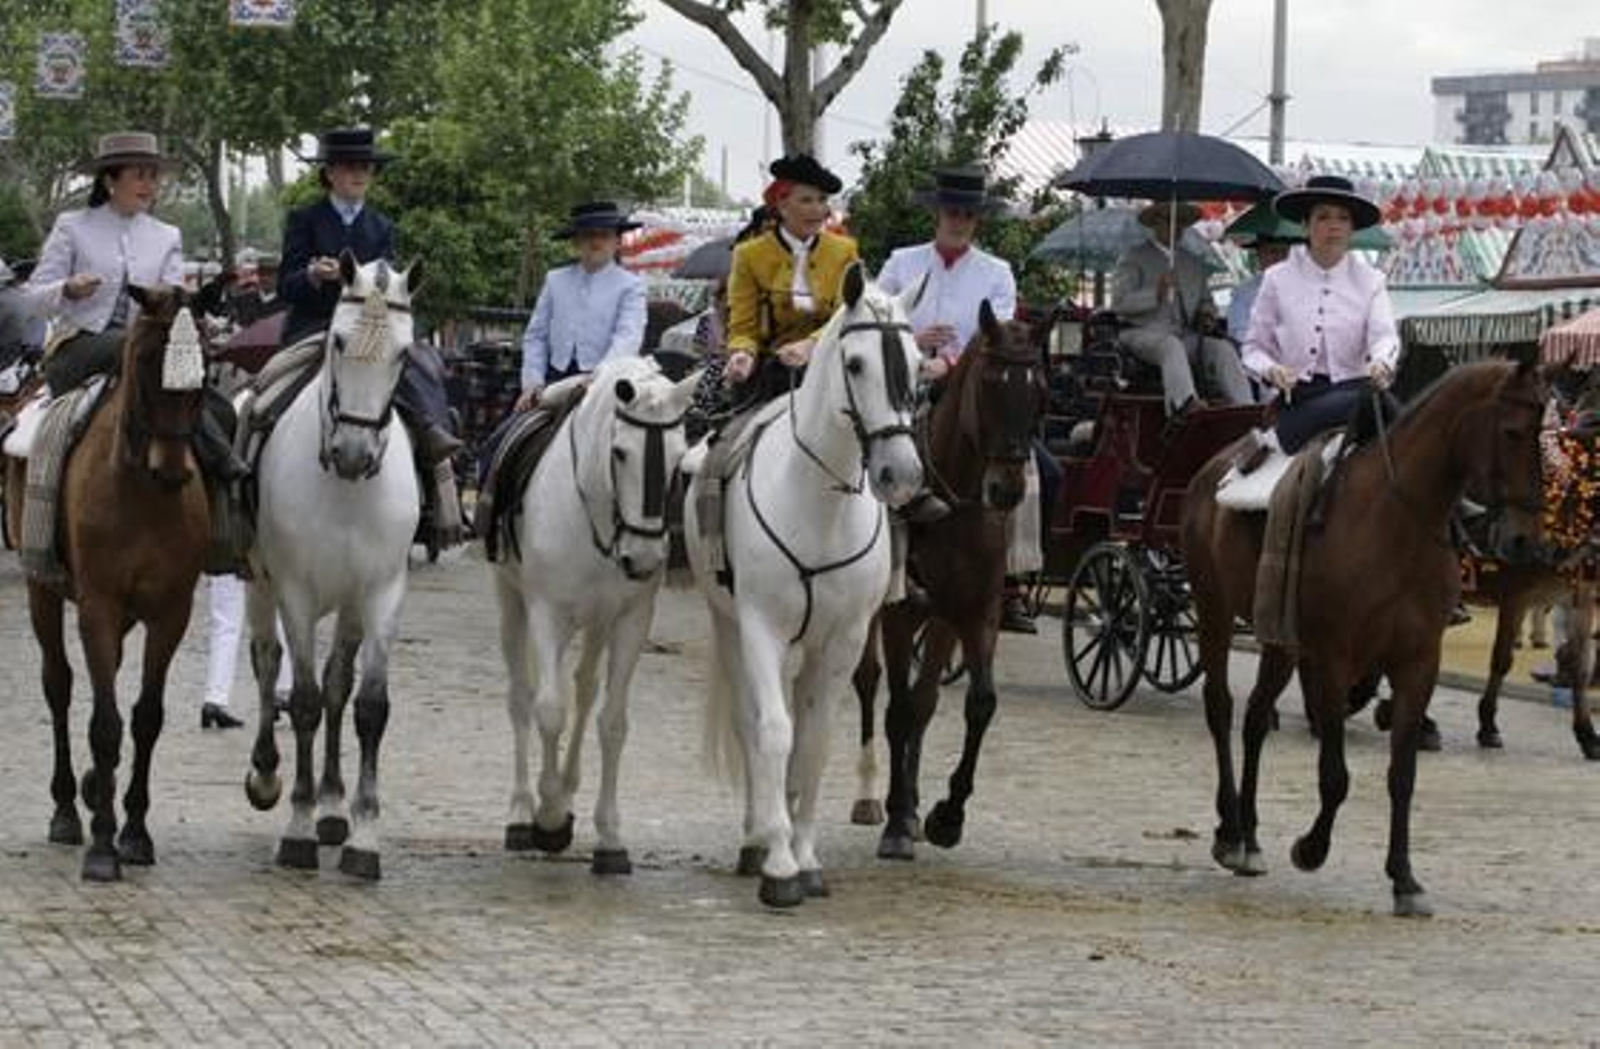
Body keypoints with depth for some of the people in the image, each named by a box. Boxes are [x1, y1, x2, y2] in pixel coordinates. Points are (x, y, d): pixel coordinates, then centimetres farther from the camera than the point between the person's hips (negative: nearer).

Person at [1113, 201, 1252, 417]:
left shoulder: (1193, 264, 26)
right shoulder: (1133, 258, 8)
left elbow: (1206, 301, 30)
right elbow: (1119, 303, -4)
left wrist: (1207, 312, 5)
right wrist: (1156, 293, -19)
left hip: (1186, 337, 5)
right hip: (1144, 334, -5)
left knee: (1223, 349, -24)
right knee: (1171, 346, -39)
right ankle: (1185, 403, -64)